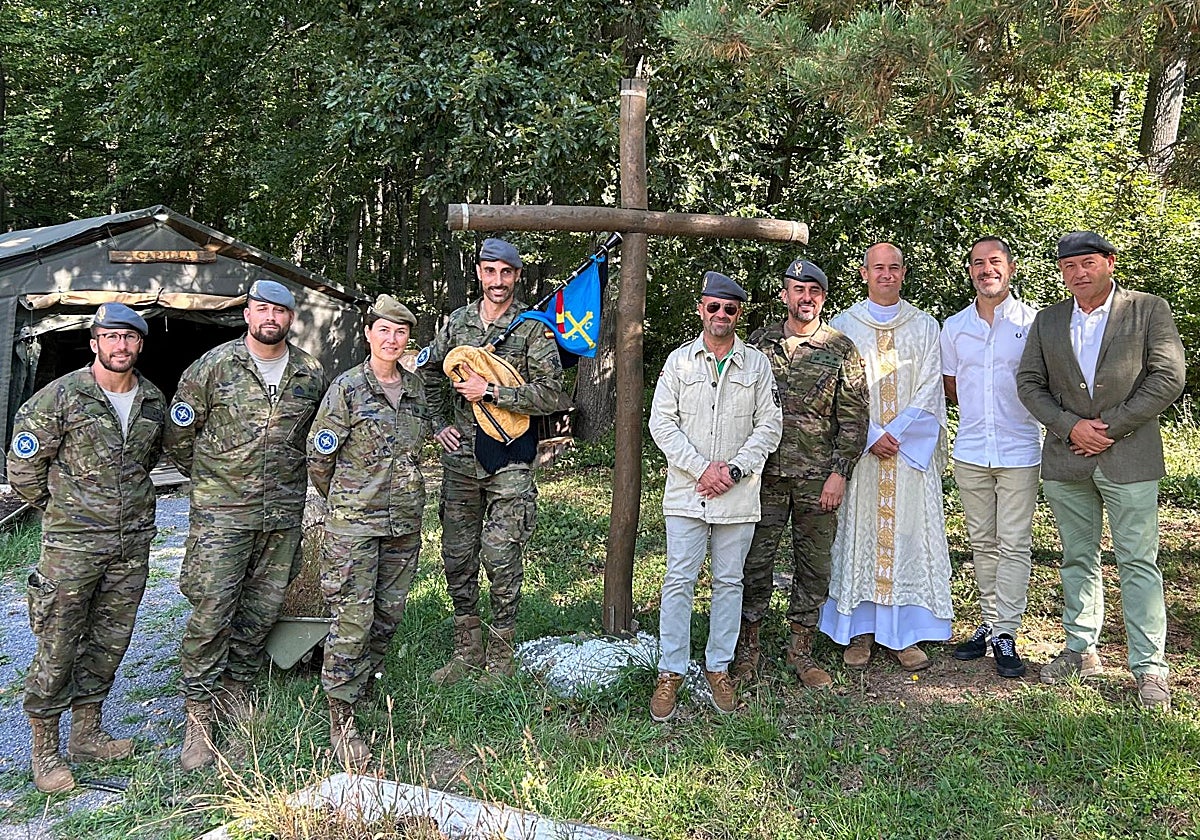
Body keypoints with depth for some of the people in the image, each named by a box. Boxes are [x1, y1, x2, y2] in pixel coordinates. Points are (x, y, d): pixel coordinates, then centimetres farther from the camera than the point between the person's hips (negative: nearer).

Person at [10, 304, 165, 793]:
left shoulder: (153, 400, 5)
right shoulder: (61, 397, -10)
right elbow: (23, 467, -4)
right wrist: (60, 509, 3)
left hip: (134, 541, 5)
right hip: (72, 544, -5)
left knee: (110, 642, 13)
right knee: (57, 646, 1)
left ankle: (86, 733, 28)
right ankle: (44, 750, 15)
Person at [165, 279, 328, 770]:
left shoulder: (311, 375, 4)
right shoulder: (213, 366, -4)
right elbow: (178, 437, 5)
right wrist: (211, 479, 12)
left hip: (284, 513, 3)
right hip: (221, 513, -3)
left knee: (263, 610, 10)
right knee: (211, 612, -5)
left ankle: (235, 690, 29)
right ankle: (197, 716, 7)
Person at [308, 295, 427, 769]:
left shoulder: (416, 388, 9)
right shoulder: (347, 388, -7)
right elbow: (318, 455, -2)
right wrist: (343, 499, 8)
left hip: (405, 520, 5)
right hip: (354, 521, -5)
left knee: (388, 614, 12)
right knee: (352, 620, -6)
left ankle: (364, 687, 33)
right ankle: (341, 721, 4)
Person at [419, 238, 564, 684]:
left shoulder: (534, 328, -4)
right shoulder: (457, 321, 9)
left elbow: (549, 395, -12)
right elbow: (428, 372, 21)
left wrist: (491, 392, -16)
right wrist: (439, 423, 10)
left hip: (508, 463, -4)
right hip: (460, 457, 5)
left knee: (502, 559, -2)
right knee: (457, 556, 10)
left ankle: (501, 657, 14)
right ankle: (467, 651, 25)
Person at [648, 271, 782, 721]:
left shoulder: (757, 363, 7)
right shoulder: (679, 360, 6)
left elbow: (769, 426, 3)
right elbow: (662, 422, -1)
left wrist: (734, 469, -9)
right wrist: (702, 467, -11)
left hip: (738, 494, 1)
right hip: (686, 492, -1)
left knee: (729, 581, 9)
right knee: (679, 580, 0)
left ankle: (719, 667, 22)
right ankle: (670, 673, 9)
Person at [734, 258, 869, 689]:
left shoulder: (842, 350, 3)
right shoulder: (760, 342, 7)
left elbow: (854, 418, 1)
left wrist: (839, 473, -6)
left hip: (818, 478, 0)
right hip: (766, 474, 1)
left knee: (814, 566, 7)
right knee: (755, 561, 4)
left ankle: (801, 649, 22)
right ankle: (748, 645, 18)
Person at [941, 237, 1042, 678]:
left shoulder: (1035, 321, 0)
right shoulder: (954, 327, 9)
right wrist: (981, 409, 7)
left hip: (1019, 451, -3)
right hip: (970, 451, 3)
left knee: (1014, 544, -2)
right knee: (982, 543, 11)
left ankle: (1005, 634, 5)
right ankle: (989, 623, 22)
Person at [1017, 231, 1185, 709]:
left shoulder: (1149, 310, 0)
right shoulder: (1047, 322, 10)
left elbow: (1167, 378, -7)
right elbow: (1028, 383, 6)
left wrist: (1111, 427, -12)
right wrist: (1071, 426, -9)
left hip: (1129, 459, -3)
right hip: (1066, 460, 4)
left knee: (1138, 562, -1)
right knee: (1078, 559, 12)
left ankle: (1149, 668, 6)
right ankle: (1081, 651, 23)